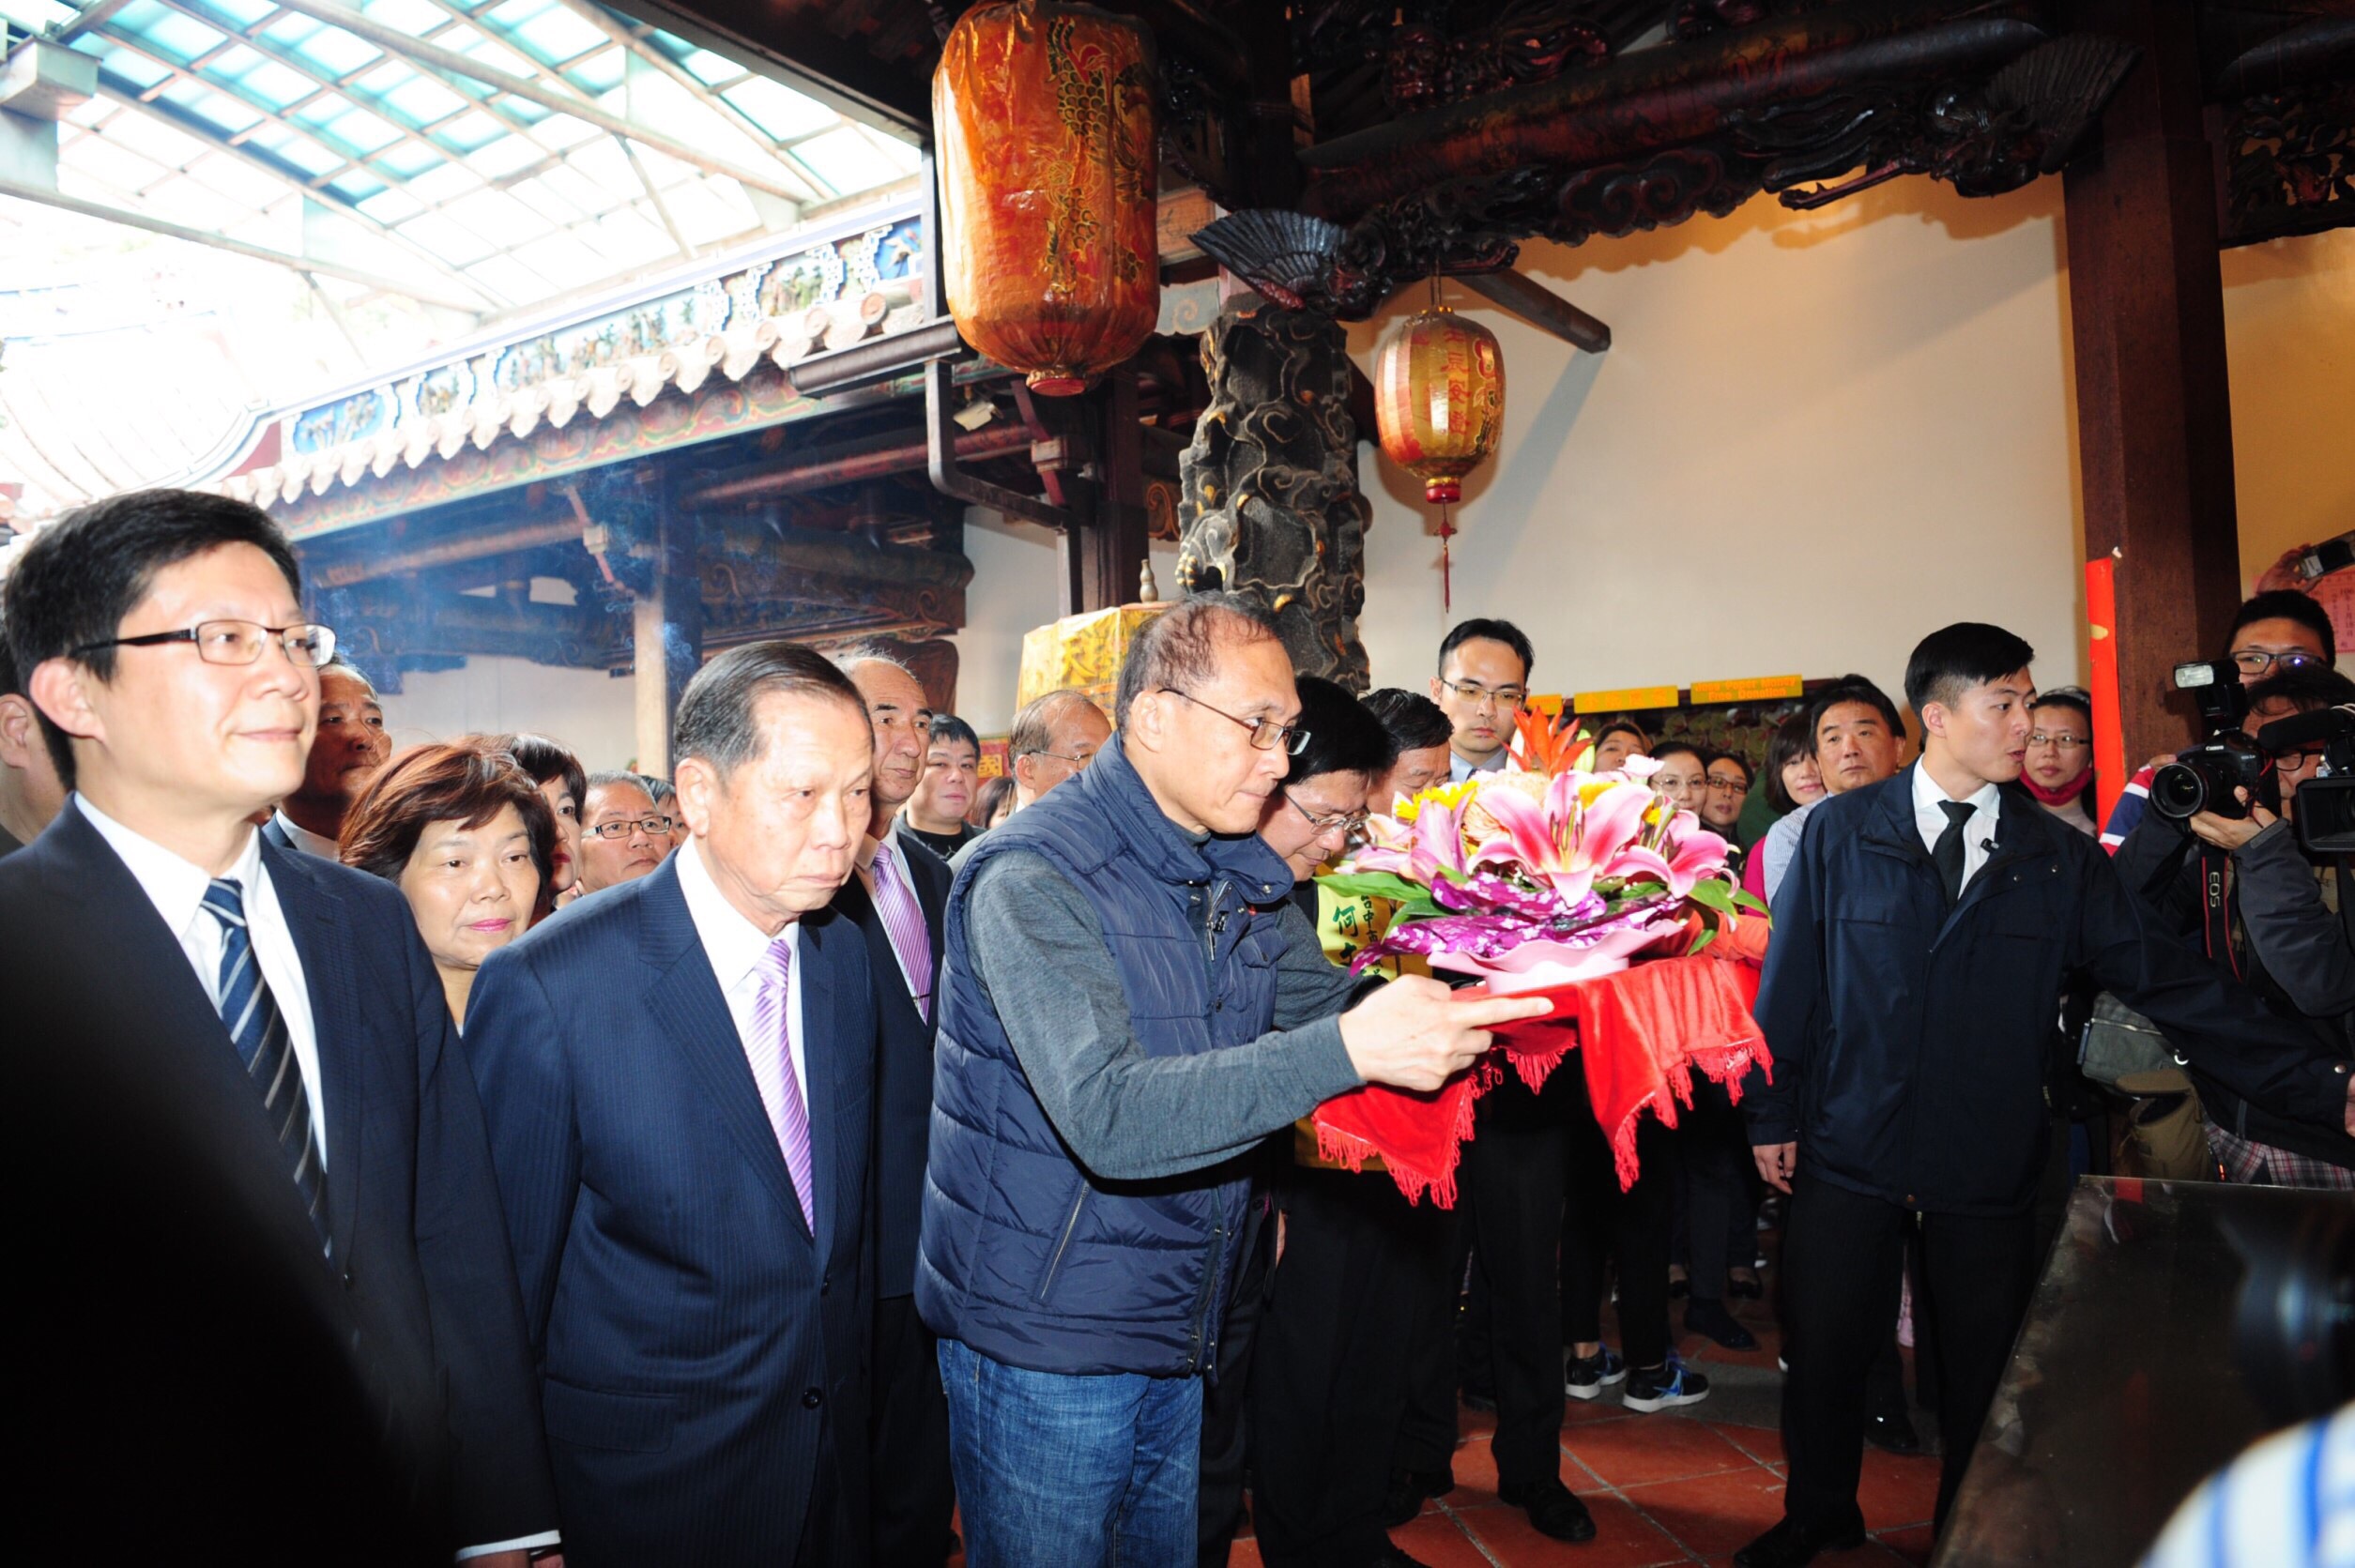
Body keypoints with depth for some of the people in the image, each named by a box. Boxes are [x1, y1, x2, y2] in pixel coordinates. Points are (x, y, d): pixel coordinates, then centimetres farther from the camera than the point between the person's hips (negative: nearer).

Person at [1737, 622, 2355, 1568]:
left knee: (1983, 1368, 14)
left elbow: (2169, 983, -1)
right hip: (1849, 1147, -1)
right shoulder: (1840, 833, -4)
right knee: (1822, 1346, 10)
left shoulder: (2059, 859, 1)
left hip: (1988, 1166, 2)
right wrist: (1772, 1113, -2)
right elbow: (1791, 981, -1)